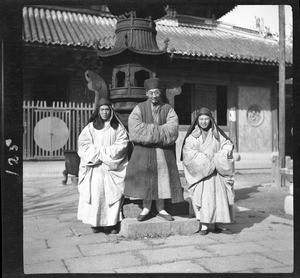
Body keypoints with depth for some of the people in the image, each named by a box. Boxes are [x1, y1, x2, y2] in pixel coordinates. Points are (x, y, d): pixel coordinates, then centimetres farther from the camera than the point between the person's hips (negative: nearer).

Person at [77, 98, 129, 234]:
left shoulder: (118, 127, 10)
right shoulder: (91, 127, 10)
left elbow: (122, 145, 0)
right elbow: (83, 144, 1)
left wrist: (105, 152, -9)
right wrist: (98, 153, -10)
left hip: (112, 167, 0)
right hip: (95, 166, 0)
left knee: (112, 192, -5)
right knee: (96, 193, -6)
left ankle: (111, 223, 0)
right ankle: (96, 223, 1)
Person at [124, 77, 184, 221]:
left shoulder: (168, 109, 7)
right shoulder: (139, 108, 3)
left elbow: (172, 128, -9)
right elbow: (135, 127, -13)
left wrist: (149, 131, -16)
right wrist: (159, 130, -15)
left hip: (163, 151, 1)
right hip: (144, 151, -1)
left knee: (162, 178, 3)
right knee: (145, 178, -3)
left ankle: (161, 209, 15)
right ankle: (146, 208, 12)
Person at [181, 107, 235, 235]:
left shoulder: (216, 133, 9)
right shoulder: (192, 135, 0)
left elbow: (228, 144, 8)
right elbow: (188, 151, -9)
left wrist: (219, 156, -10)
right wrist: (205, 158, -16)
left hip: (215, 170, 3)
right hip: (199, 171, -3)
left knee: (219, 195, 2)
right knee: (203, 196, -8)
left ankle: (219, 224, 12)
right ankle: (204, 225, -1)